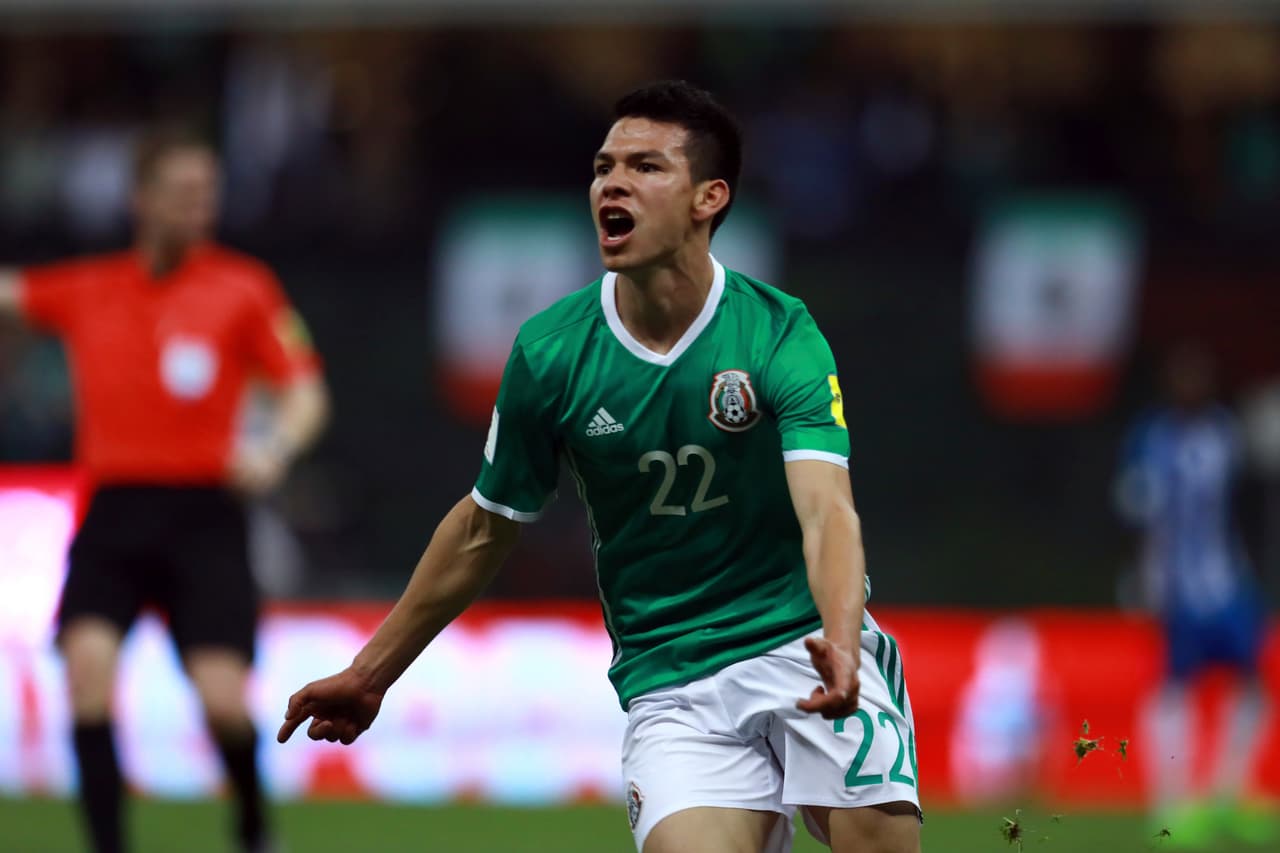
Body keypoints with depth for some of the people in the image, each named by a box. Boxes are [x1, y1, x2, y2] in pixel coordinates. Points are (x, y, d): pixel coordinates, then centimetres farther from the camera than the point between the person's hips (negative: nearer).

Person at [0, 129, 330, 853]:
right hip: (114, 515, 2)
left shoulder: (245, 288, 3)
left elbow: (306, 394, -1)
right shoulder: (86, 290, 10)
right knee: (88, 659, -20)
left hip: (202, 517, -2)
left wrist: (276, 447, -19)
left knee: (223, 696, -12)